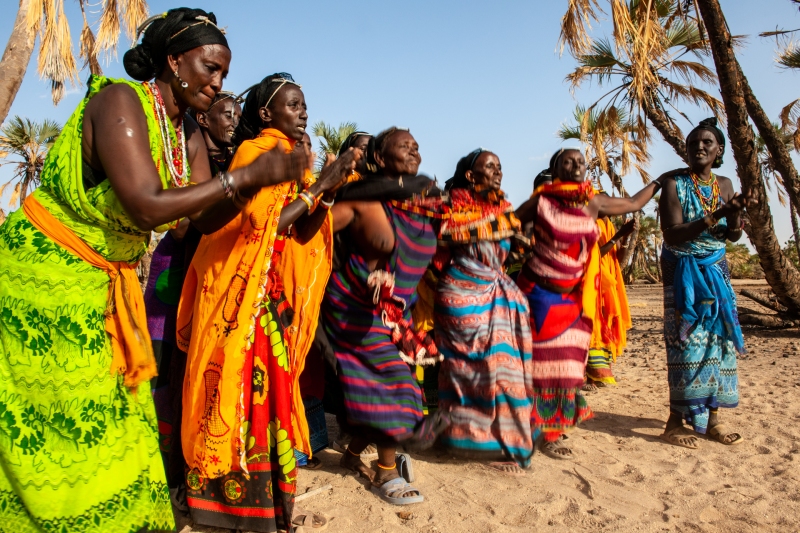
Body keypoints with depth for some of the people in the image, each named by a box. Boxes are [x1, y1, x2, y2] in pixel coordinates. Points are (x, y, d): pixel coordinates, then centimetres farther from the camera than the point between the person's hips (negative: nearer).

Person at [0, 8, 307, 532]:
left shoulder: (191, 137, 1)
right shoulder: (120, 100, -22)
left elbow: (206, 219, -3)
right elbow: (147, 208, -33)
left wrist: (257, 184, -18)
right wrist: (245, 175, -32)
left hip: (106, 282, 7)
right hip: (45, 268, -7)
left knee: (118, 410, 11)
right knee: (72, 419, 1)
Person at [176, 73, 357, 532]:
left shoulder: (295, 158, 14)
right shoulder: (255, 152, -8)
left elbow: (301, 234, 8)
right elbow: (263, 225, -19)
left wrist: (329, 191, -6)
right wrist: (318, 184, -15)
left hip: (276, 291, 8)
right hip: (243, 290, -8)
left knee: (270, 387, 10)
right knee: (247, 387, -2)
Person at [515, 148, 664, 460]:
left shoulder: (595, 204, 7)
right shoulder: (541, 202, -4)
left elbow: (633, 203, 21)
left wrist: (660, 181, 29)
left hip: (573, 298, 4)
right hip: (537, 293, -4)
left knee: (565, 364, 5)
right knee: (537, 362, -2)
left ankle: (552, 432, 16)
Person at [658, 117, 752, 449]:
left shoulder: (724, 185, 8)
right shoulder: (675, 184, -9)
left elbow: (733, 236, 9)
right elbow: (672, 235, -19)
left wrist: (735, 213, -12)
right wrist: (716, 215, -26)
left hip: (716, 270, 6)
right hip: (683, 271, -5)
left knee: (719, 337, 4)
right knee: (686, 341, -9)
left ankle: (712, 417, 13)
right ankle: (676, 421, -3)